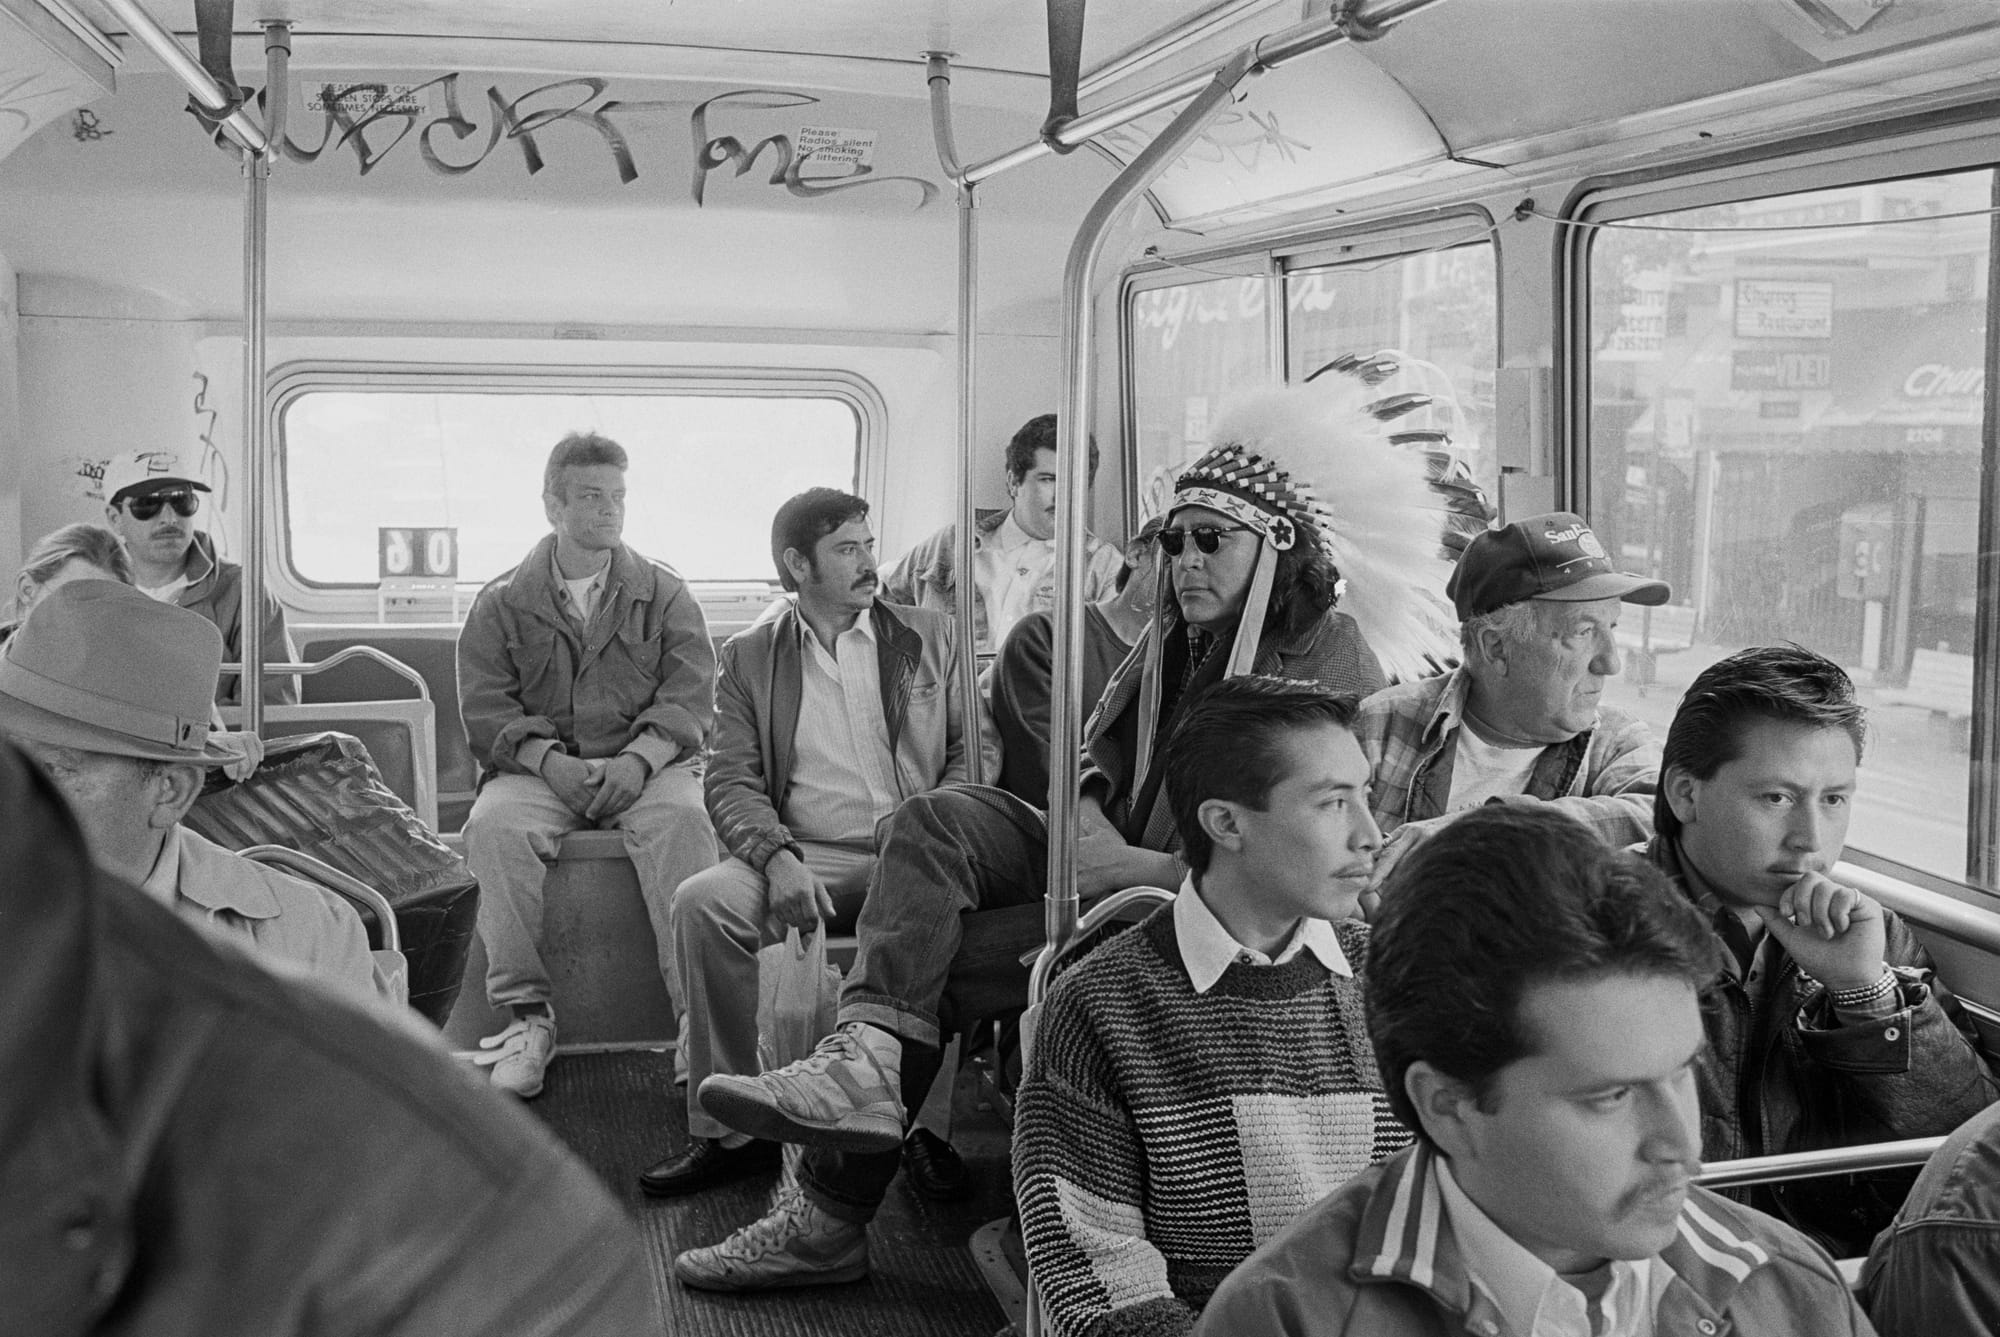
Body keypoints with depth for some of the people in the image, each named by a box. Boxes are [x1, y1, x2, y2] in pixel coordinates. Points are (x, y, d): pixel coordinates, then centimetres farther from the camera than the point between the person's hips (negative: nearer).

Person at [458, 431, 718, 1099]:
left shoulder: (664, 593, 14)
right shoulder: (502, 603, 13)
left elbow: (691, 695, 2)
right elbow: (485, 707, 2)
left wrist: (636, 759, -17)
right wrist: (552, 762, -16)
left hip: (647, 764, 0)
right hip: (538, 767, 1)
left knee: (682, 819, -33)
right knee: (495, 826, -31)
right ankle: (527, 1015, -25)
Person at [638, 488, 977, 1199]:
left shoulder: (931, 636, 15)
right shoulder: (749, 656, 13)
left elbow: (971, 754, 11)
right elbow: (732, 781, 5)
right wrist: (778, 858, -16)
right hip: (804, 858, 1)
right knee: (701, 901, -28)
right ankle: (732, 1128, -16)